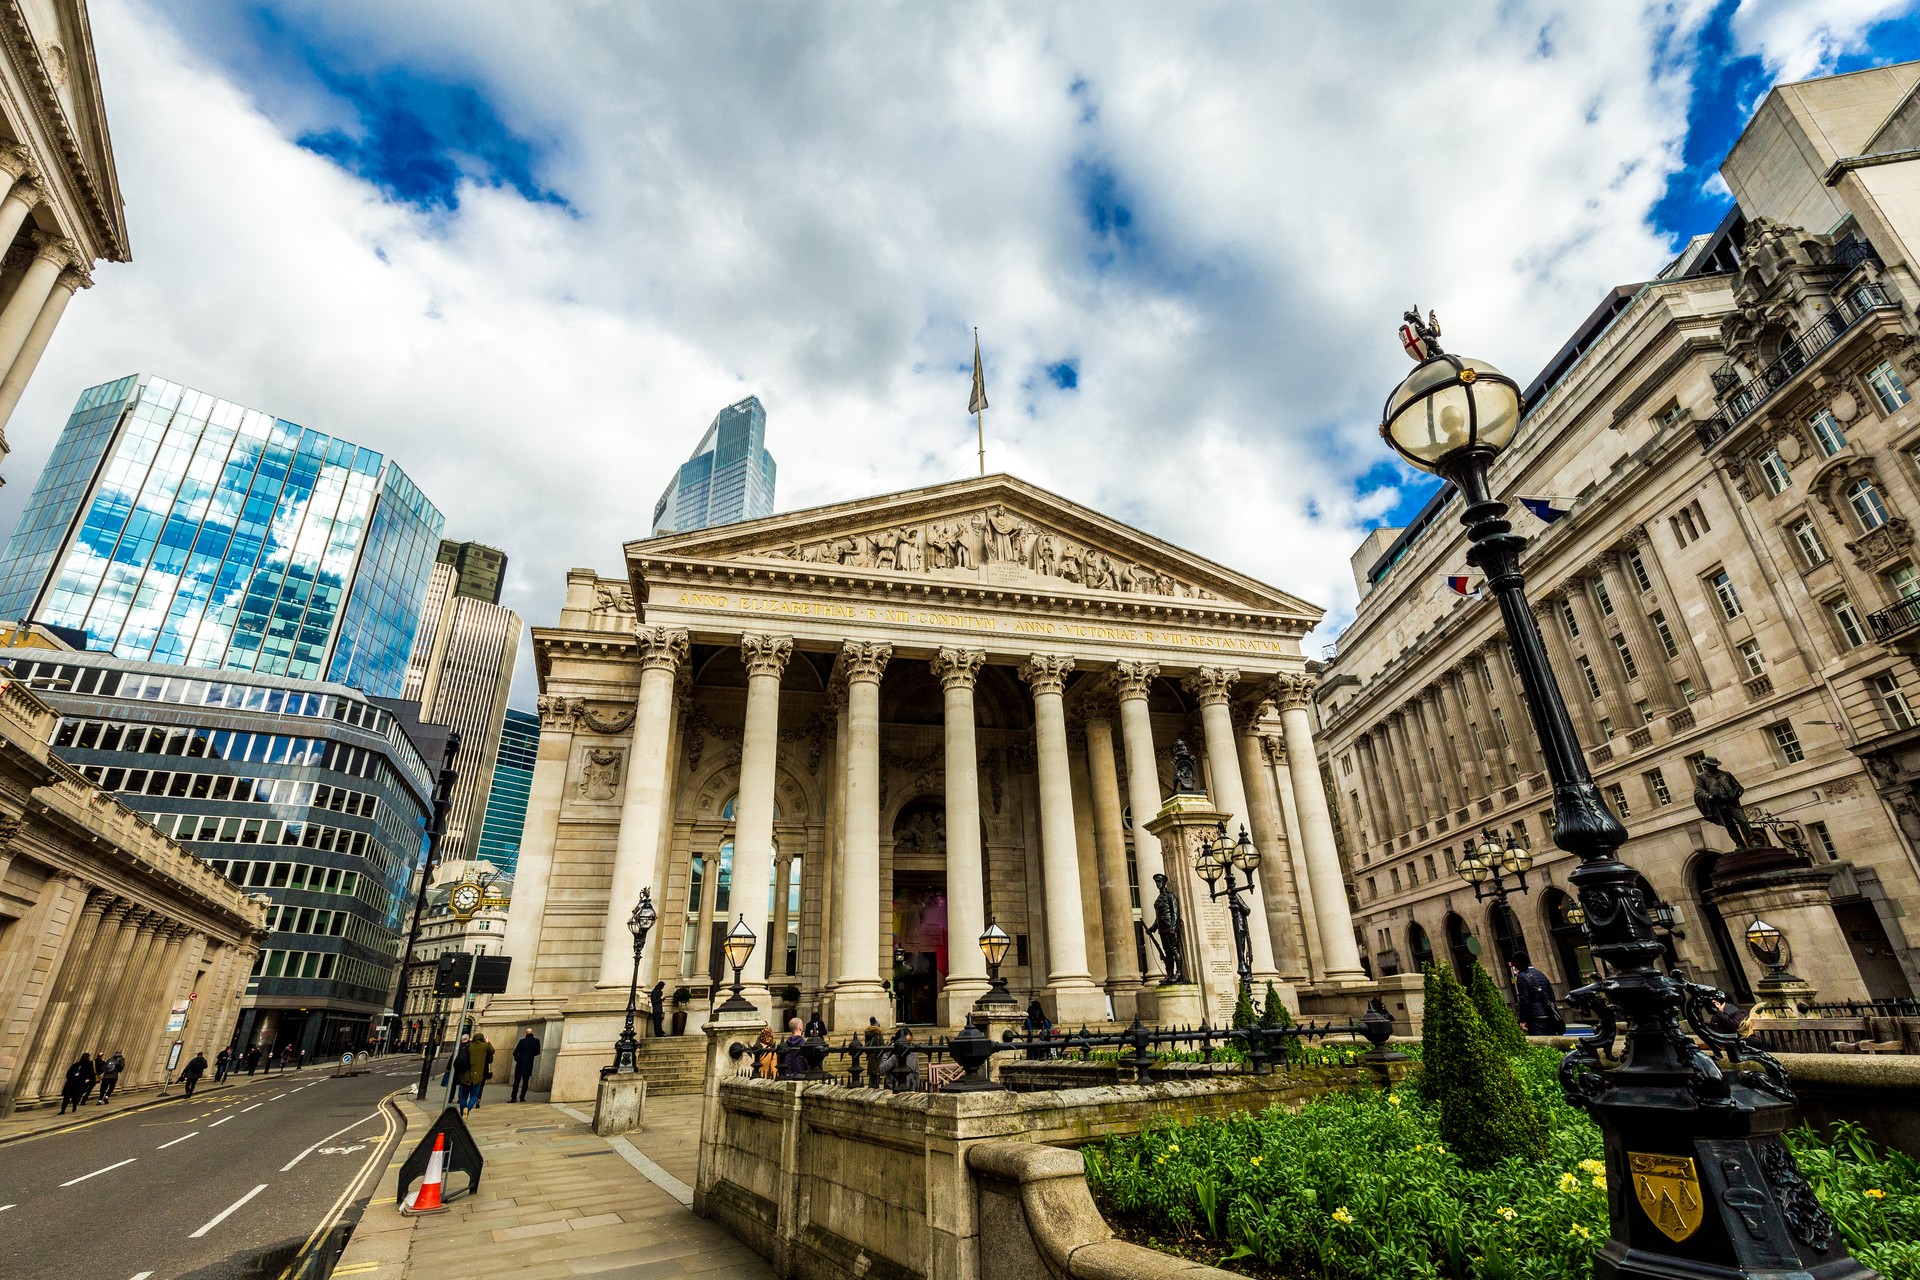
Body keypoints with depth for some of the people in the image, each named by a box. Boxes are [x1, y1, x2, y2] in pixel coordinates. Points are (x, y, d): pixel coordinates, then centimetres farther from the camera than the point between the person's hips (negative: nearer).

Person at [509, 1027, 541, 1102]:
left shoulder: (522, 1041, -8)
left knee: (517, 1080, 7)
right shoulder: (536, 1041, -3)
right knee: (525, 1081, 9)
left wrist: (517, 1059, 6)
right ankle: (522, 1097, 7)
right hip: (529, 1064, 1)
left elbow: (515, 1052, -11)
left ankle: (514, 1097, 1)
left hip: (520, 1064, -1)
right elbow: (537, 1052, 6)